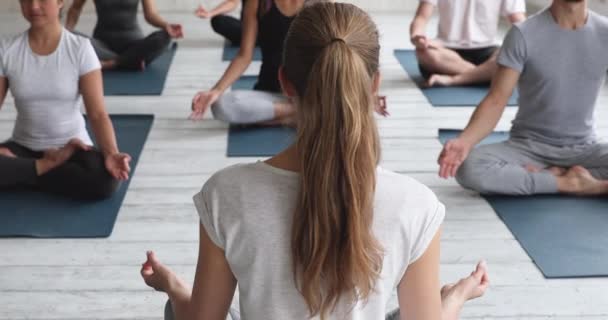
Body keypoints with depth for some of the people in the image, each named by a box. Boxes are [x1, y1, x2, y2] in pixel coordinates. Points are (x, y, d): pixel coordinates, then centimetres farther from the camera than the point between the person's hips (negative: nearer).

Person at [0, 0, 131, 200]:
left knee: (104, 179, -35)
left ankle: (20, 174, -10)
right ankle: (50, 165, -8)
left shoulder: (79, 48, -10)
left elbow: (97, 114, -15)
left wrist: (111, 153, -34)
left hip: (70, 148, -1)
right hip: (24, 147, 1)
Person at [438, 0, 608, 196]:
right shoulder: (524, 35, -10)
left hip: (583, 148, 1)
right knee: (469, 168, -32)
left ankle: (549, 175, -12)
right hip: (529, 146, -1)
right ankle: (570, 182, -17)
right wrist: (465, 141, -33)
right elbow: (496, 101, -14)